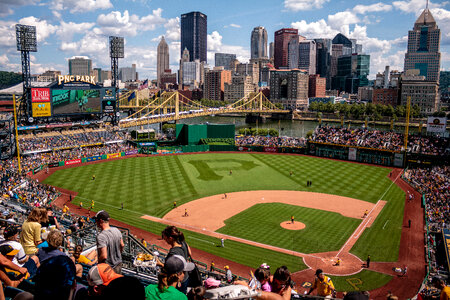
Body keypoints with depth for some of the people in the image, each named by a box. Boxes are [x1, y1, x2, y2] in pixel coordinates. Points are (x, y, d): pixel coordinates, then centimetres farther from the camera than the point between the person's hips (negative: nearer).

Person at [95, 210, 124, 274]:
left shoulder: (101, 236, -27)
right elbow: (122, 245, 8)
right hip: (118, 265, 7)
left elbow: (104, 256, -31)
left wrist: (98, 262, -11)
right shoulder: (117, 230, -5)